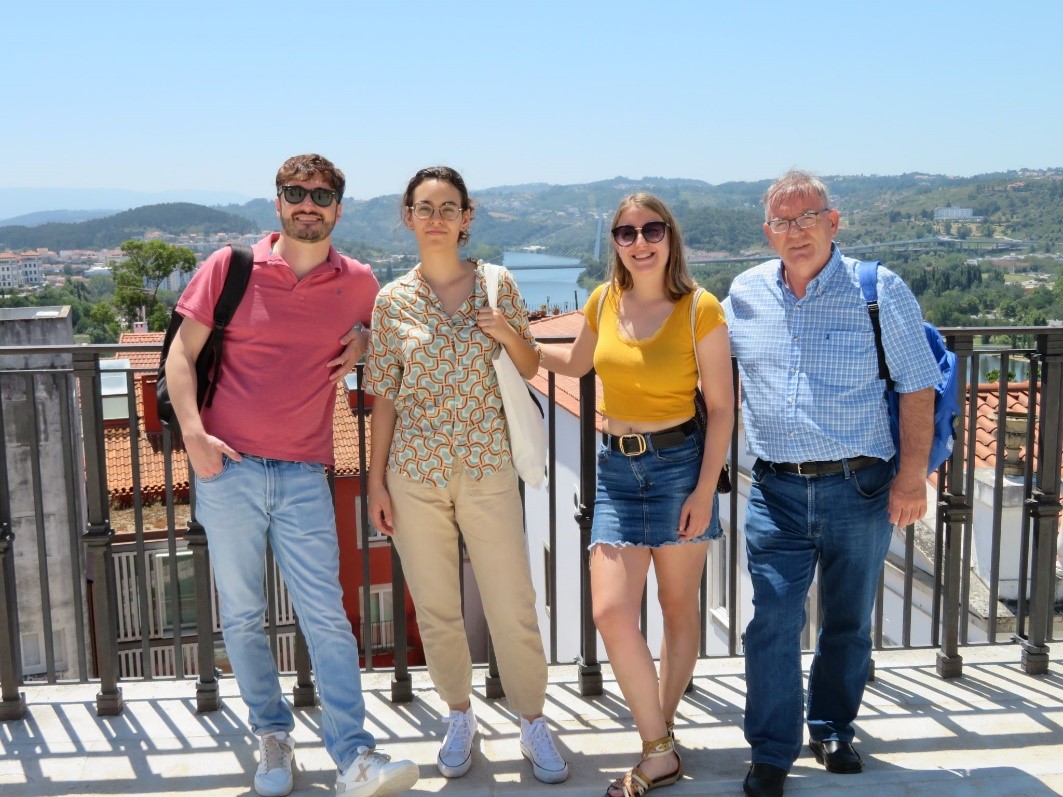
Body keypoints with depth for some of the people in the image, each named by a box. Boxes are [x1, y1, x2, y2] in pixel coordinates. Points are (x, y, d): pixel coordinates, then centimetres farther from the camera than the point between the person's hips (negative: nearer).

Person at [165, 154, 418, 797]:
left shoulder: (358, 282, 6)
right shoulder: (230, 267, 1)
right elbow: (182, 356, 1)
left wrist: (364, 341, 4)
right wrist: (194, 434, -12)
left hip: (304, 476, 0)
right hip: (227, 469, 0)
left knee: (327, 616, -5)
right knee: (242, 617, 8)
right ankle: (273, 735, 25)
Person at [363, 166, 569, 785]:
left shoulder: (497, 284, 0)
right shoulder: (392, 300, 1)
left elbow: (530, 368, 9)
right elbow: (385, 396, 4)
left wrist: (508, 335, -12)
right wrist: (376, 481, 3)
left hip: (487, 467, -1)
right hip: (415, 473, 1)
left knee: (513, 606, 3)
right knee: (435, 608, 11)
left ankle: (535, 725, 23)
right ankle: (460, 717, 32)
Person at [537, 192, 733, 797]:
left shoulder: (700, 308, -10)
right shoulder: (604, 301, 3)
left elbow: (722, 406, -8)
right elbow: (576, 363, 23)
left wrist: (706, 490, -12)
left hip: (680, 463, -4)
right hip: (617, 468, 4)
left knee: (679, 608, 8)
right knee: (611, 612, -5)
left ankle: (660, 736, 27)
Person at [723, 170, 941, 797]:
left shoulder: (881, 291, -4)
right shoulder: (745, 295, 4)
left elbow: (918, 388, -2)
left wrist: (912, 477, -7)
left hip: (860, 488, -1)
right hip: (777, 491, 1)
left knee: (849, 622, 14)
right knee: (774, 623, -2)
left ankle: (832, 729, 35)